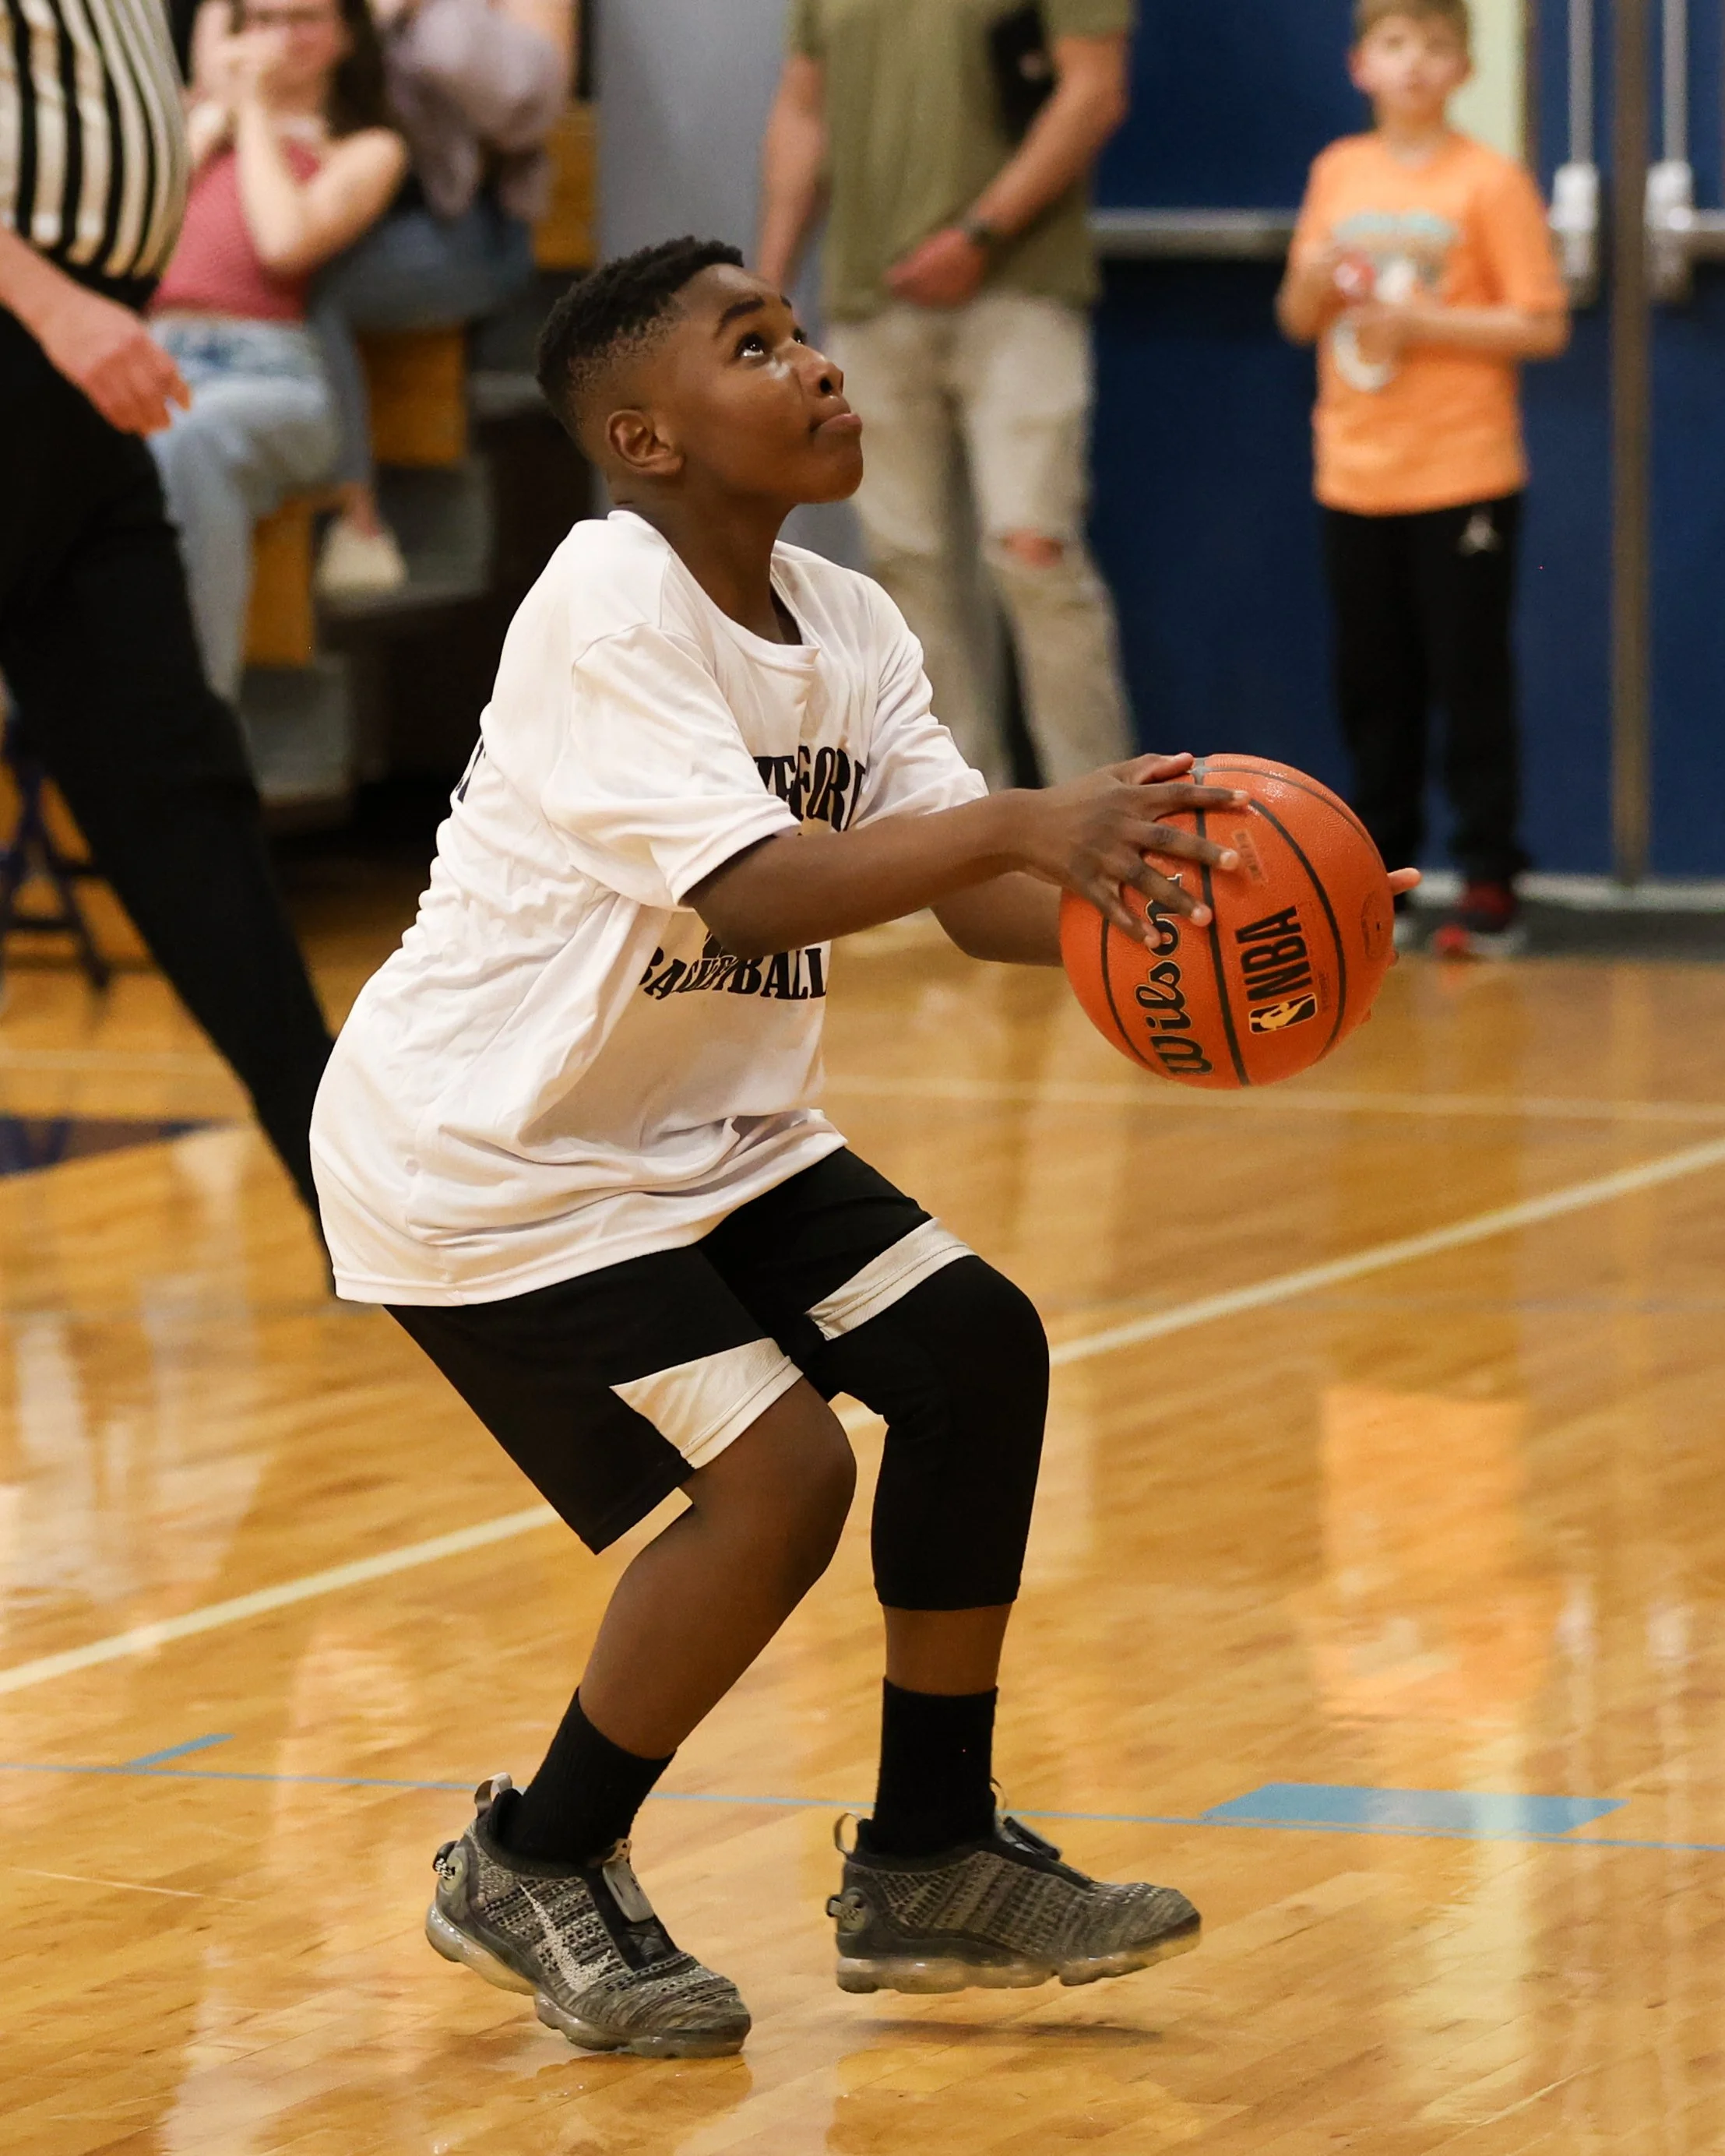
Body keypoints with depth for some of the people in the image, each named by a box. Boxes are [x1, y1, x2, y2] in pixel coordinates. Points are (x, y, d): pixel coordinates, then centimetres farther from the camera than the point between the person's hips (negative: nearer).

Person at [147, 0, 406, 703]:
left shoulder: (366, 149, 19)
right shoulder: (204, 123, 31)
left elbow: (287, 242, -2)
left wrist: (256, 113, 11)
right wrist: (214, 116, 16)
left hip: (268, 371, -3)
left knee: (196, 437, -41)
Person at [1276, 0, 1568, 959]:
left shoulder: (1490, 182, -6)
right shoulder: (1339, 173, 8)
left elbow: (1544, 328, -9)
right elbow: (1298, 319, 14)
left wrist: (1423, 322, -17)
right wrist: (1318, 277, -8)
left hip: (1463, 480, -5)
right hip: (1356, 476, 5)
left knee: (1471, 682, -2)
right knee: (1372, 688, 9)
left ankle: (1491, 885, 3)